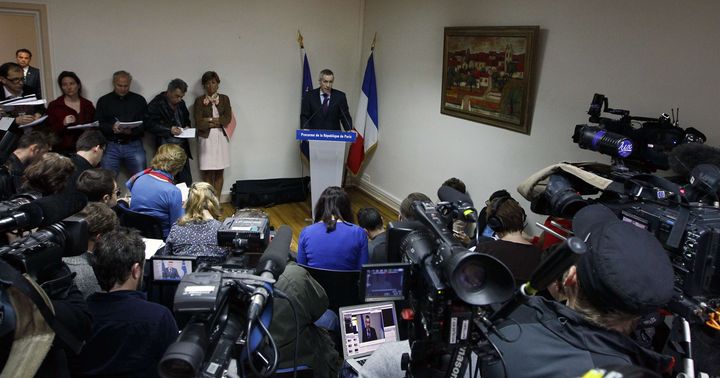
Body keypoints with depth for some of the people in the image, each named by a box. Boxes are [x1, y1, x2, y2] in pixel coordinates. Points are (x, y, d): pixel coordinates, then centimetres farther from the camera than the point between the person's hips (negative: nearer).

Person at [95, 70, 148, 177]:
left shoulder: (139, 100, 10)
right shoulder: (104, 101, 12)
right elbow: (98, 124, 5)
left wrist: (132, 130, -17)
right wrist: (112, 127, -15)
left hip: (133, 145, 0)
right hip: (111, 145, 1)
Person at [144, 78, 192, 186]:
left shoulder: (181, 103, 12)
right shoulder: (156, 104, -7)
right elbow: (148, 124, -13)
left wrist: (187, 126, 5)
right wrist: (169, 130, -19)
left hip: (182, 146, 6)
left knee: (187, 181, 6)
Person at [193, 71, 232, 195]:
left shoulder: (224, 99, 8)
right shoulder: (199, 101, 2)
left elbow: (228, 118, -4)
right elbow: (199, 123, -7)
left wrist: (210, 120, -8)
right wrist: (218, 122, -5)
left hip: (221, 137, 2)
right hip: (206, 138, -2)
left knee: (219, 172, 5)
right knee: (207, 173, -1)